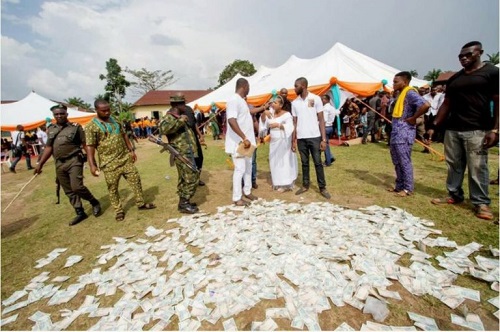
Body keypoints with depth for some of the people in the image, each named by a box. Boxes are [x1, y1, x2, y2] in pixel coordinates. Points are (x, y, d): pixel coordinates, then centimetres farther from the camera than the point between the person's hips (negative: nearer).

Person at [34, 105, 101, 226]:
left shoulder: (76, 127, -1)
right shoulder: (50, 129, 13)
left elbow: (85, 145, -3)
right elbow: (49, 148, 17)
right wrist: (40, 164, 14)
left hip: (74, 161, -5)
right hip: (59, 164, 6)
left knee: (77, 187, -17)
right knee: (68, 191, 7)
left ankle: (94, 202, 6)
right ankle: (80, 213, 17)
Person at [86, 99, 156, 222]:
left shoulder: (115, 120, 10)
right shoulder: (91, 126, -8)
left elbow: (124, 136, 16)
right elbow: (90, 147, -11)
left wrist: (131, 150, 12)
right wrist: (92, 165, -16)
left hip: (126, 158, 5)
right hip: (109, 163, -5)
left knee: (135, 179, 8)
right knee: (112, 188, 5)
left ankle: (141, 203, 22)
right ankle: (118, 211, 20)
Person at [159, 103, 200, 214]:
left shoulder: (179, 117, 17)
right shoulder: (169, 118, -14)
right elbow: (163, 129, -38)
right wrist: (180, 120, -30)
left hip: (186, 153, 10)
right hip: (183, 154, -10)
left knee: (184, 179, 14)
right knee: (192, 178, -8)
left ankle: (183, 202, 24)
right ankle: (184, 204, 2)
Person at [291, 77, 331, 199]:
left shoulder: (316, 99, -2)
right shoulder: (295, 103, 7)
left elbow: (321, 120, -2)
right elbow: (294, 122, 9)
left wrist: (324, 139, -8)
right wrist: (294, 140, 5)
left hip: (314, 137, -3)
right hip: (301, 138, 3)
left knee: (318, 163, 3)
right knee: (304, 163, 11)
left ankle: (322, 188, 13)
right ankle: (305, 185, 23)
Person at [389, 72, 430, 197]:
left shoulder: (410, 93, -11)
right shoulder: (401, 94, 17)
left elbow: (425, 105, -26)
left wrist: (413, 118, -17)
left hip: (404, 134, -10)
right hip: (396, 133, 10)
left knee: (404, 162, -3)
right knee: (397, 162, 14)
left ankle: (408, 188, 7)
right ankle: (399, 186, 23)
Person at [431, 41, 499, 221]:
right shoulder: (454, 79, 17)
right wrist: (435, 125, 9)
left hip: (477, 130, -5)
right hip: (452, 129, 5)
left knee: (477, 167, -4)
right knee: (453, 165, 8)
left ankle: (481, 203, 7)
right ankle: (454, 195, 19)